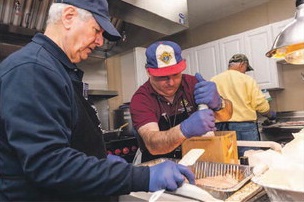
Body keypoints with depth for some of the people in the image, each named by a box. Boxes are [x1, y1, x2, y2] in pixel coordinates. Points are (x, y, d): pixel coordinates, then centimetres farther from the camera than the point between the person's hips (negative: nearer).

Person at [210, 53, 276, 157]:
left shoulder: (213, 80, 5)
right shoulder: (246, 79, -2)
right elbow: (260, 104, -3)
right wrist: (270, 114, 16)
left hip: (221, 127, 3)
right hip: (244, 125, -3)